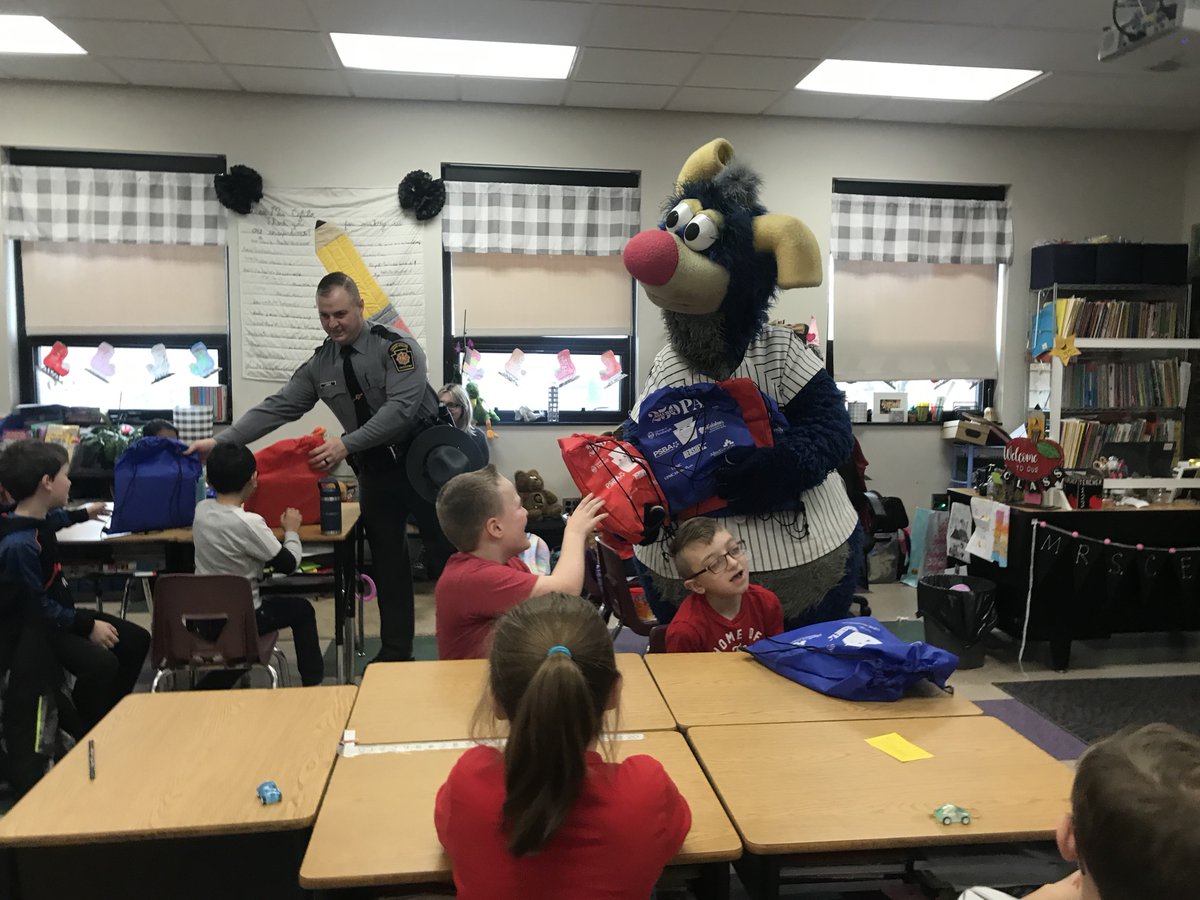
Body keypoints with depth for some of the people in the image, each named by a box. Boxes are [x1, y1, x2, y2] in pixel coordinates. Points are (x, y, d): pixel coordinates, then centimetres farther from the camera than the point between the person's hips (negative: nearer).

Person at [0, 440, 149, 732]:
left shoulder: (36, 520, 3)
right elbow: (36, 607, -26)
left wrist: (83, 514, 48)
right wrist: (87, 626, -21)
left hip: (58, 615, 10)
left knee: (137, 640, 7)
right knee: (101, 663, -32)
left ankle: (108, 714, 21)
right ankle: (85, 735, -10)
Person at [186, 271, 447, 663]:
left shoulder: (396, 346, -12)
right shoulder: (319, 364, 6)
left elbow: (401, 408, -22)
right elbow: (276, 408, 3)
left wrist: (347, 443, -27)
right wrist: (219, 441, -6)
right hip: (376, 467, 5)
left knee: (446, 552, 0)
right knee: (387, 560, 9)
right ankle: (395, 649, 19)